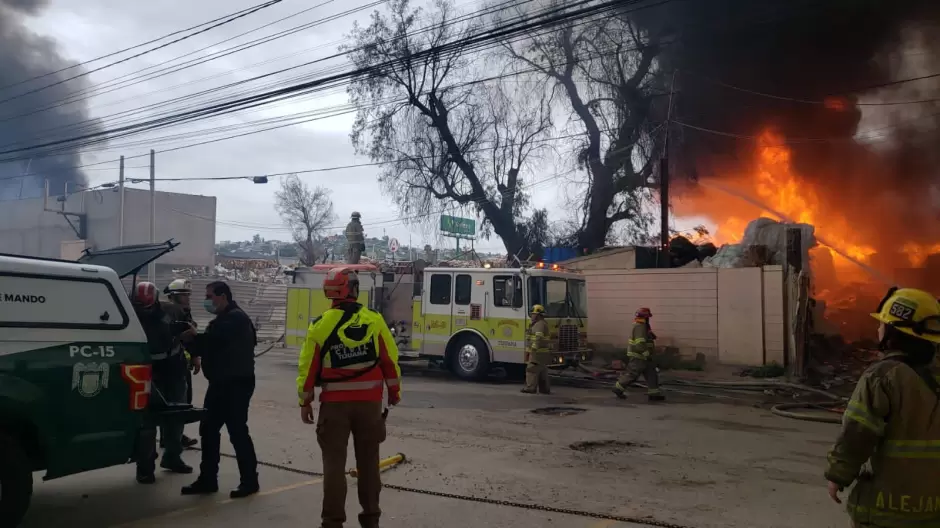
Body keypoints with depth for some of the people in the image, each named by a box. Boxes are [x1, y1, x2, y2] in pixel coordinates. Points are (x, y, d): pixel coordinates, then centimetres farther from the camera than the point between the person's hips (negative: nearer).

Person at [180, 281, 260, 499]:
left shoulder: (235, 318, -14)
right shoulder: (223, 319, 18)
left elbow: (214, 339, -26)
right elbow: (212, 344, 14)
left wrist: (193, 339, -8)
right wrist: (195, 344, -7)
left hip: (237, 383, -10)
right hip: (221, 383, 10)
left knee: (237, 431, -5)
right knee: (208, 429, 12)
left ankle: (249, 481, 5)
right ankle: (207, 479, 21)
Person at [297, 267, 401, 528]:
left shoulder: (320, 325, -6)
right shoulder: (375, 321, -5)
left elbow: (308, 367, -2)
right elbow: (390, 361, 0)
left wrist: (305, 401, 9)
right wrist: (395, 392, 13)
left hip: (334, 403, -1)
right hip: (370, 402, 1)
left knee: (334, 462, 7)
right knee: (368, 461, 12)